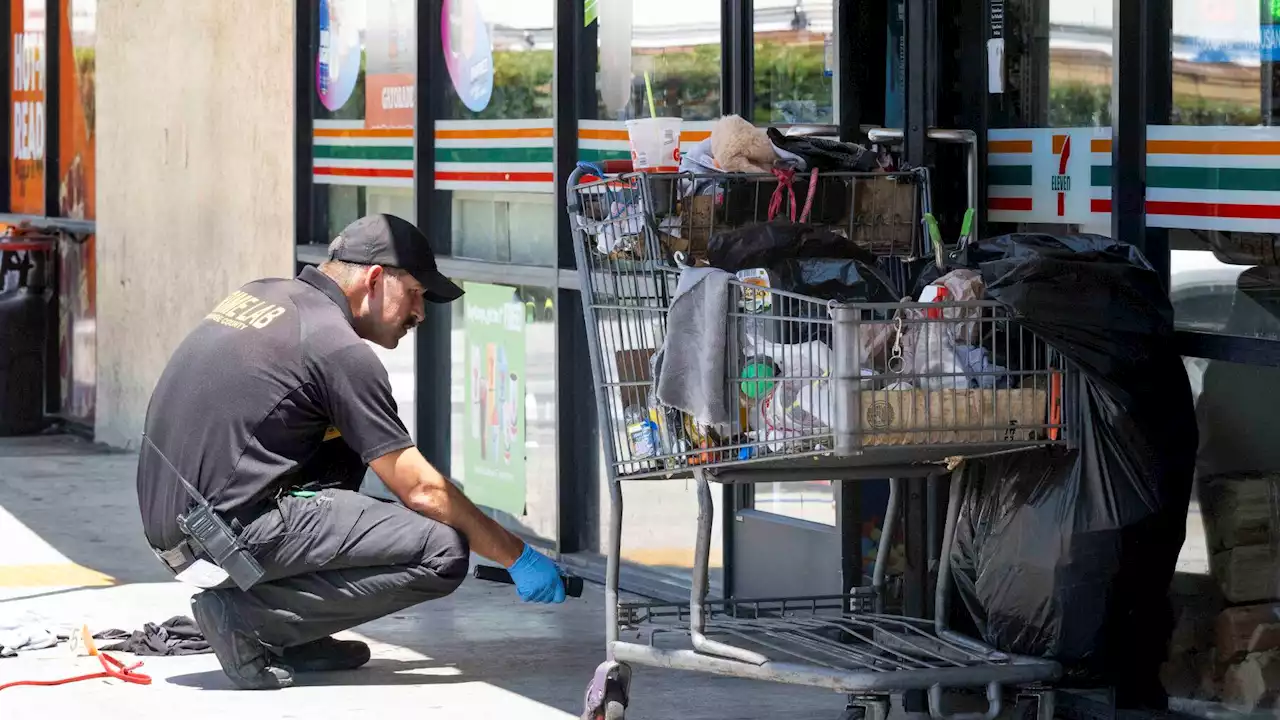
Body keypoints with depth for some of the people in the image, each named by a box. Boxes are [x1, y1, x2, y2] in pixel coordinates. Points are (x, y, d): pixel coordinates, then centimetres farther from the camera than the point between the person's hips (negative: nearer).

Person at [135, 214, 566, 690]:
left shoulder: (260, 294, 16)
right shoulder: (338, 347, -9)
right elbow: (423, 491, -7)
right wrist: (518, 557, 4)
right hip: (230, 534, -9)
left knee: (345, 449, 27)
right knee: (443, 554, -9)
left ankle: (290, 637, 15)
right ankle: (246, 615, -8)